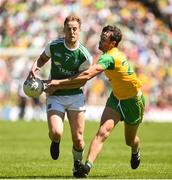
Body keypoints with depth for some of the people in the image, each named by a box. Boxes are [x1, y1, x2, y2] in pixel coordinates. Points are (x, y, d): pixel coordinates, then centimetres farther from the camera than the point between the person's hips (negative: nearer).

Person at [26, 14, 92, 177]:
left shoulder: (84, 56, -12)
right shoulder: (53, 45, -6)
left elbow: (81, 80, -7)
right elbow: (43, 58, 15)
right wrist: (34, 68, -7)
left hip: (76, 96, 0)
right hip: (55, 97, 0)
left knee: (78, 139, -2)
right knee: (56, 132, -22)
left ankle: (77, 164, 29)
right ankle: (55, 141, 18)